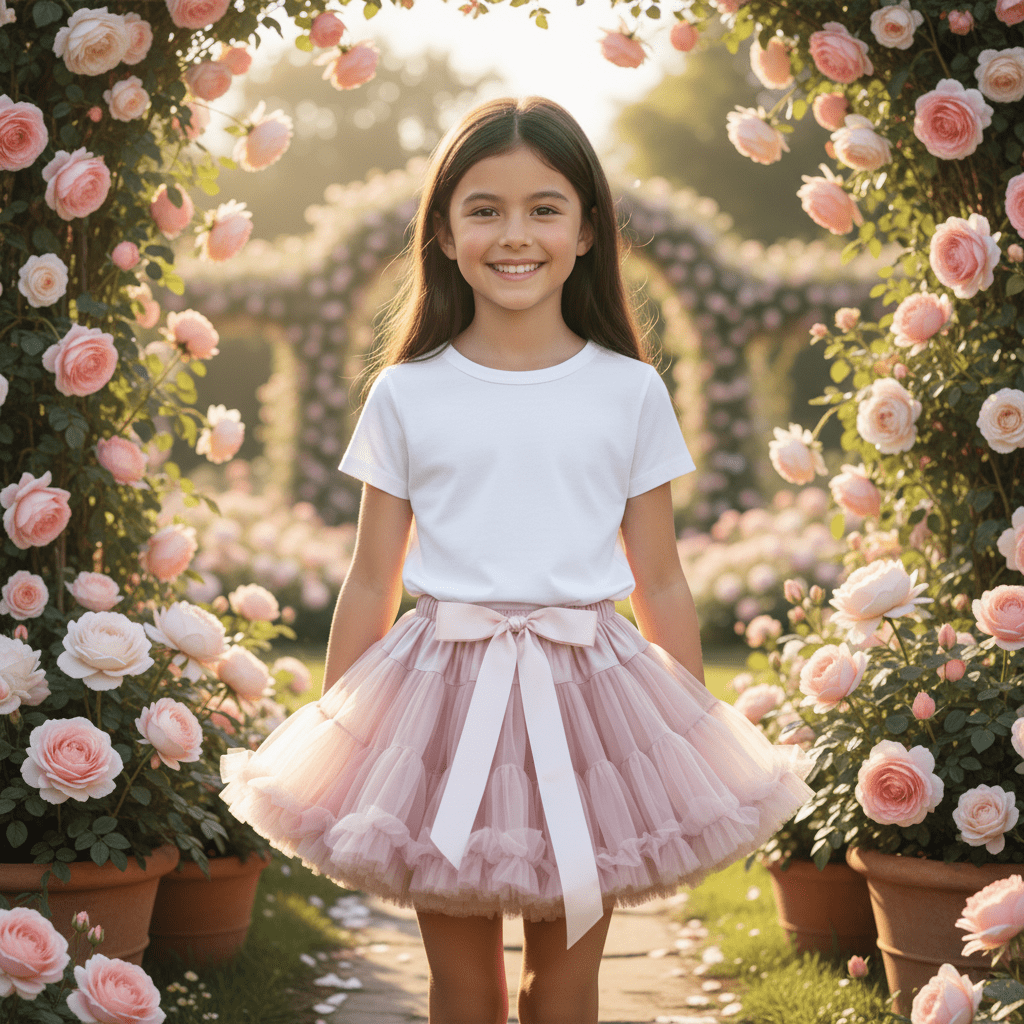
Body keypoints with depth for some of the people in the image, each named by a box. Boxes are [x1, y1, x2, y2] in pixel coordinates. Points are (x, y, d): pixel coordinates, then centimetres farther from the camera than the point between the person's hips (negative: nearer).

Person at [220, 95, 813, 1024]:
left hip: (586, 699, 0)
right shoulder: (407, 395, 1)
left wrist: (705, 740, 10)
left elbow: (661, 582, 7)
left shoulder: (631, 392, 2)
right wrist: (324, 747, 7)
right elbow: (372, 582, 6)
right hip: (444, 694, 0)